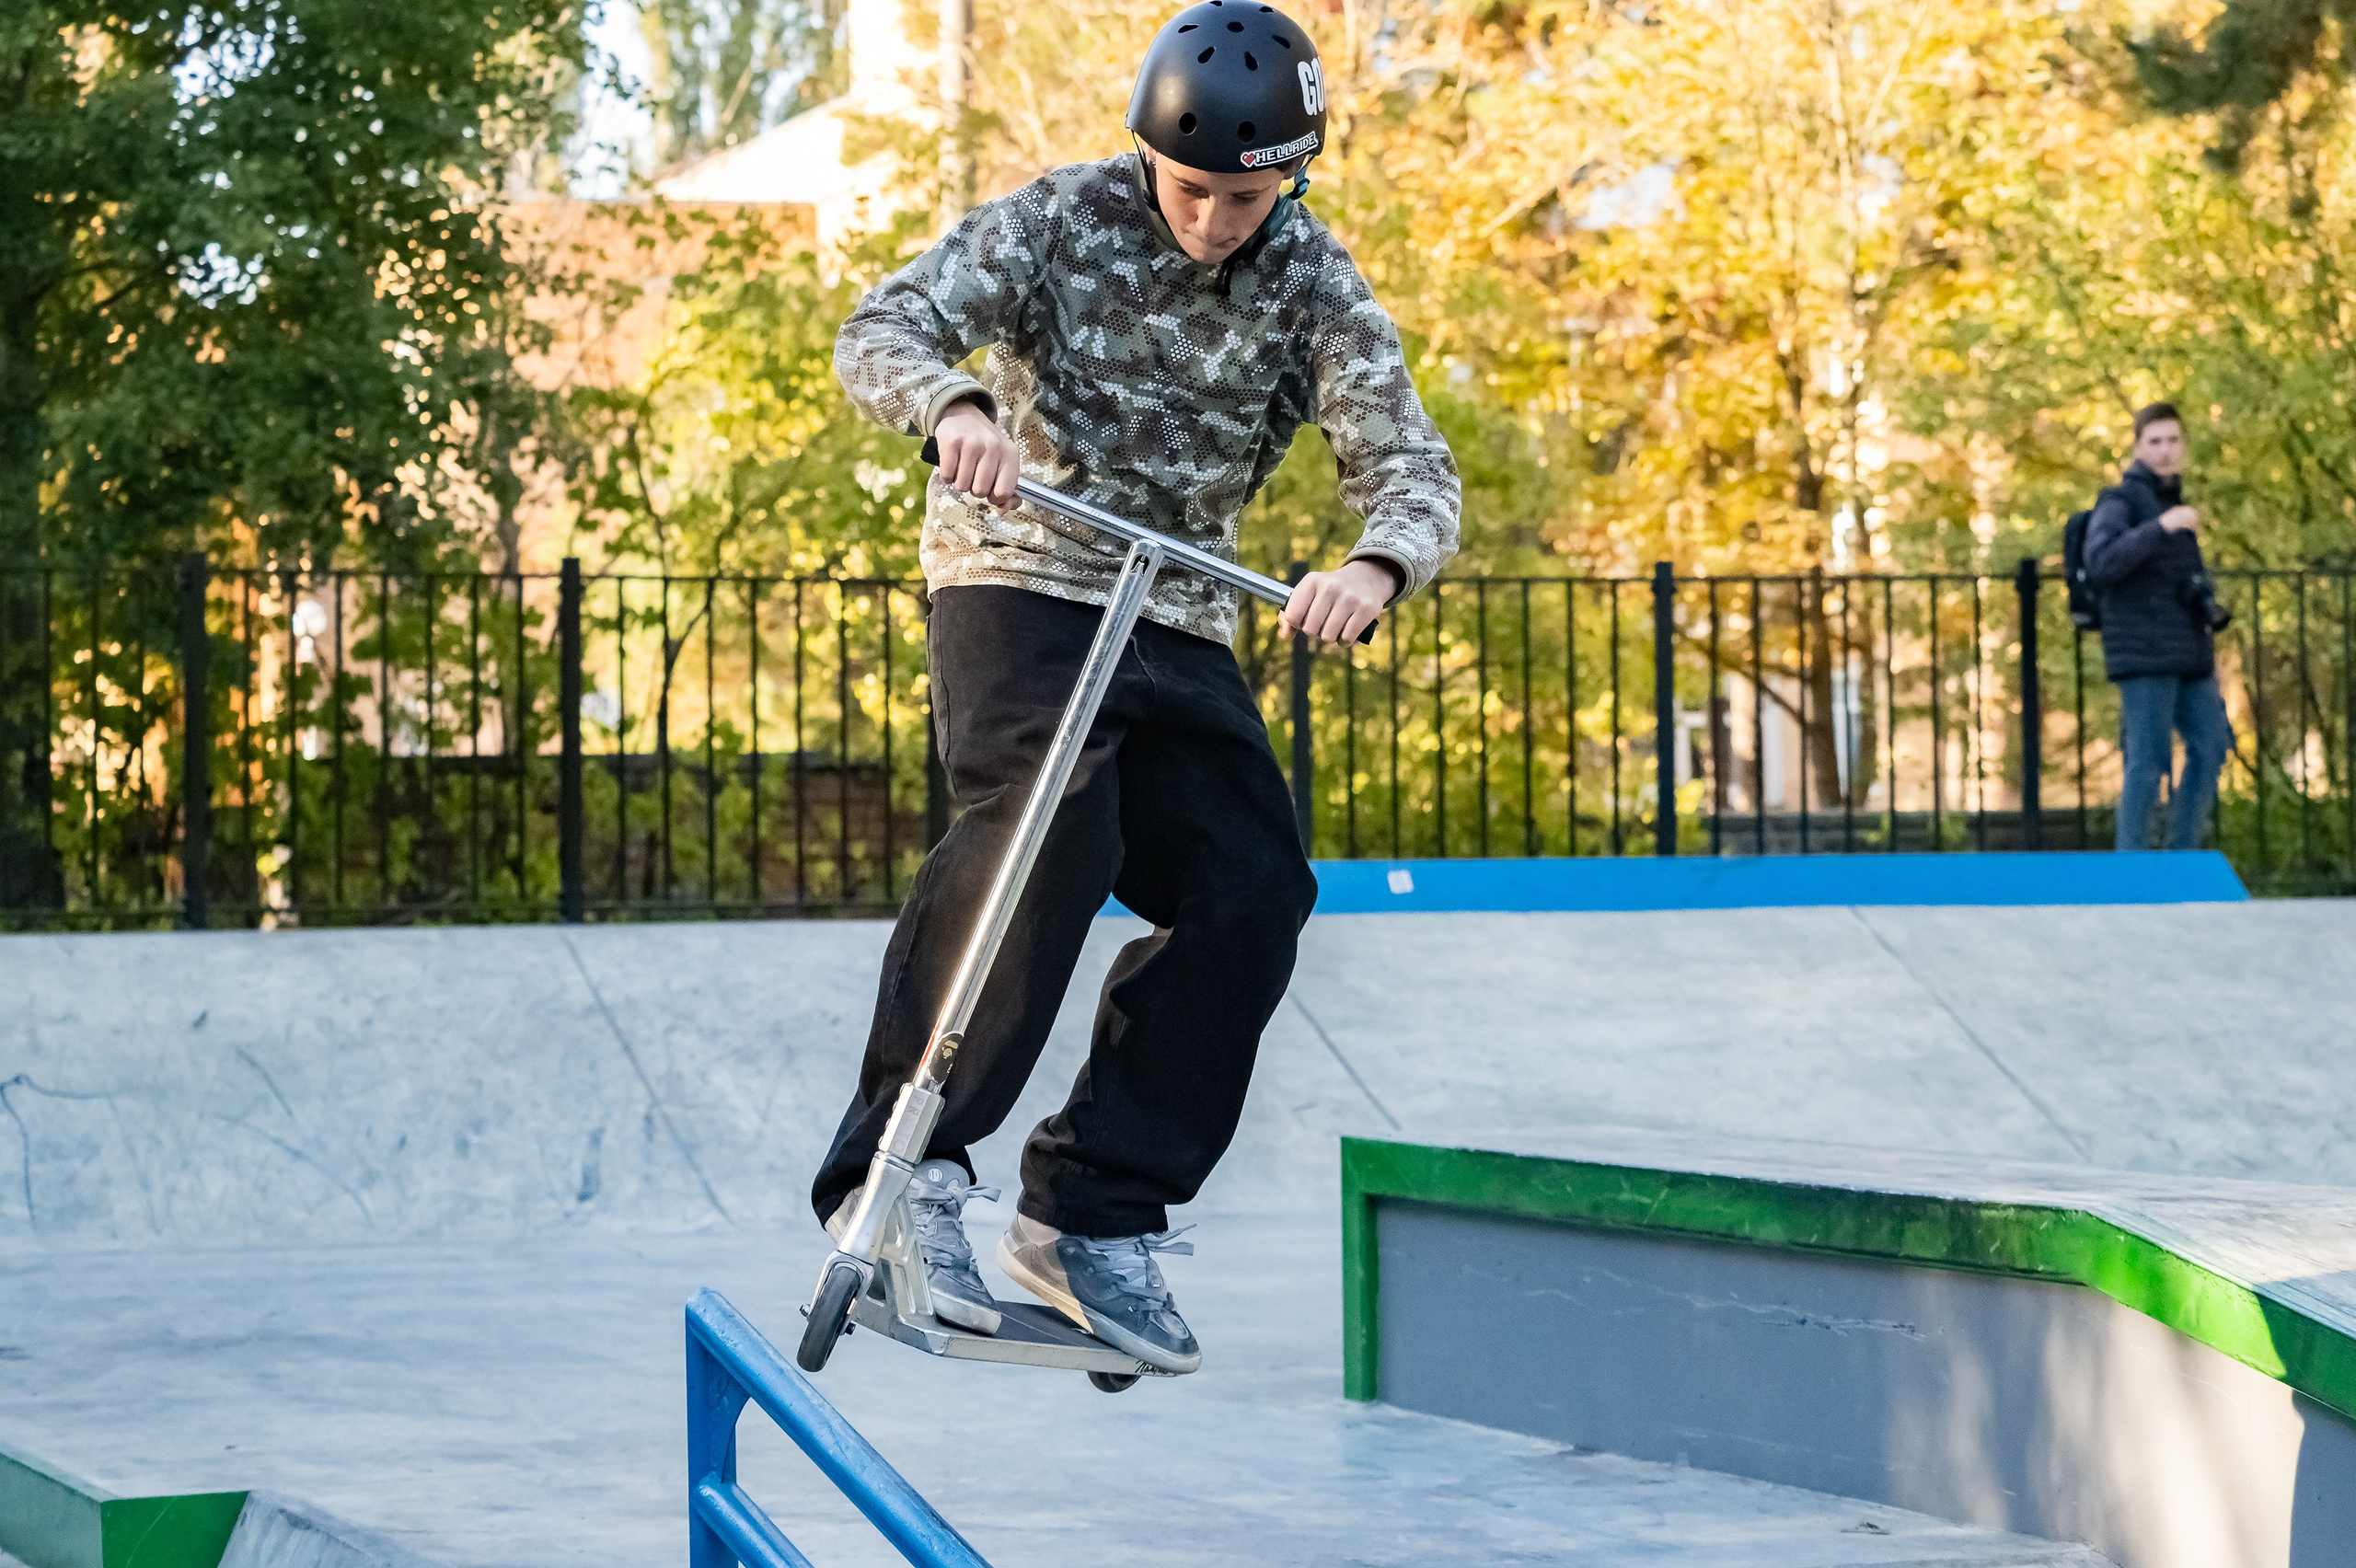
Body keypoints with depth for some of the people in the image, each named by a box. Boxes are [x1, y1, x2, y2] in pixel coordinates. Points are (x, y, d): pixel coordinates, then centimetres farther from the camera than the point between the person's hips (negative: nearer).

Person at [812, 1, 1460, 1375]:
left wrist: (1376, 569, -38)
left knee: (1254, 896, -9)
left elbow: (1413, 468, -14)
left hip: (1179, 619, 5)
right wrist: (958, 405, -43)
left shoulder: (1314, 285, -5)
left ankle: (1092, 1217, 0)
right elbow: (882, 333, -19)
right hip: (1019, 578, -4)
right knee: (1047, 824, -30)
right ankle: (901, 1167, -30)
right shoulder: (1063, 221, -11)